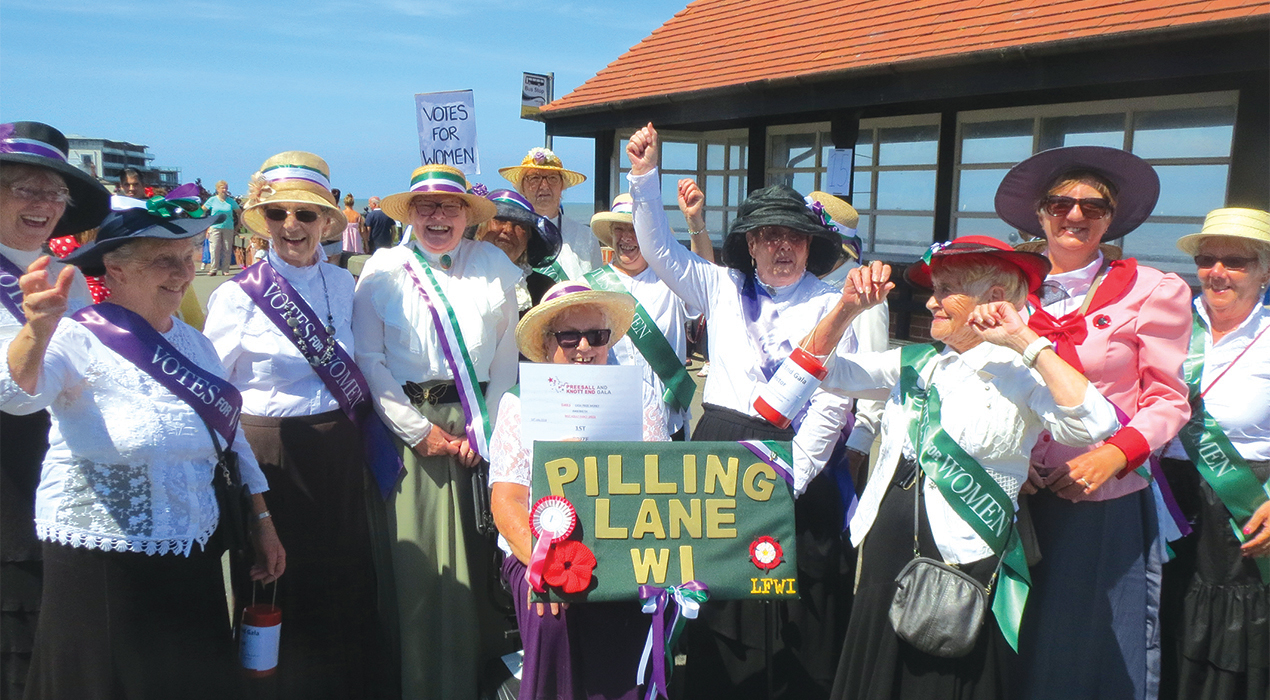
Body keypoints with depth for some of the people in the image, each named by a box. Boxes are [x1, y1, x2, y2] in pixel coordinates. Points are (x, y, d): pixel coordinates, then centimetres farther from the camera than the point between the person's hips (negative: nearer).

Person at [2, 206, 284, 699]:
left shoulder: (196, 345, 9)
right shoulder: (80, 340, -10)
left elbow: (230, 436, 15)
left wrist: (261, 521, 14)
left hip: (195, 558, 6)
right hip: (99, 565, -6)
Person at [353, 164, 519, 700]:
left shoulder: (494, 265, 7)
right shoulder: (383, 270, 4)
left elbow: (508, 353, 3)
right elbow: (368, 359, -1)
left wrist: (484, 425, -4)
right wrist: (418, 429, -6)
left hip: (482, 425, 1)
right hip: (411, 424, -1)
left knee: (480, 553, 4)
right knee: (420, 557, 0)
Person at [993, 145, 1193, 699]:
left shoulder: (1151, 291, -1)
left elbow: (1168, 401, -2)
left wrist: (1115, 454, -18)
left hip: (1107, 504, -2)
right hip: (1023, 500, 2)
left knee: (1102, 655, 10)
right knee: (1024, 653, 14)